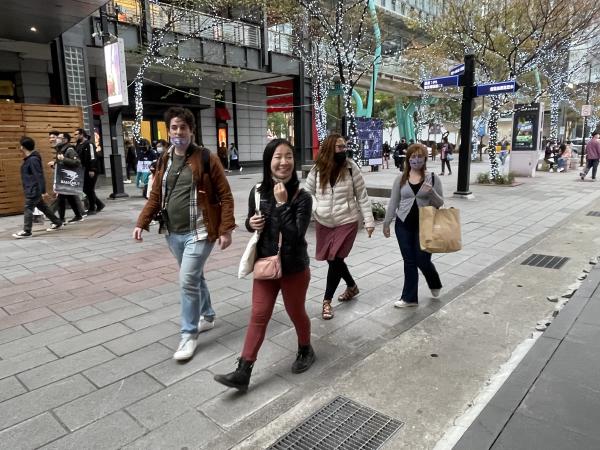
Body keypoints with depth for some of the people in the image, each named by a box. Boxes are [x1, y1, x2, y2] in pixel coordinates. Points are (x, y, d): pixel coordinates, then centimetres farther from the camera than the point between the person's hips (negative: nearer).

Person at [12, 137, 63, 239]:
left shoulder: (33, 160, -19)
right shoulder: (29, 159, 12)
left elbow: (39, 176, -22)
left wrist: (42, 191, -24)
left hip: (34, 190, -10)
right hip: (31, 190, 10)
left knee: (28, 209, -6)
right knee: (43, 207, 16)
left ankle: (26, 231, -2)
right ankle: (57, 223, 24)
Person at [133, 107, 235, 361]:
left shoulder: (206, 158, -8)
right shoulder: (164, 161, 9)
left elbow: (225, 196, -9)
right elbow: (155, 196, 13)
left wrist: (226, 229, -14)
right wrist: (142, 223, 2)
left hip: (198, 232, -6)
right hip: (173, 233, 6)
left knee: (187, 281, -8)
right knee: (194, 277, 18)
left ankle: (188, 335, 8)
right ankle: (207, 317, 39)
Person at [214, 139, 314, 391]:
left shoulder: (302, 197, -16)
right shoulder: (258, 192, -3)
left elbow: (296, 235, -25)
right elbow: (251, 222, 12)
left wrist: (282, 204, -27)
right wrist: (251, 223, -12)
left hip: (294, 268, -3)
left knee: (296, 313, 16)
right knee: (258, 316, 8)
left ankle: (305, 351, 45)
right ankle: (243, 373, 15)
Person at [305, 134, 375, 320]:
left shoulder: (351, 168, -8)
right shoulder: (317, 170, -5)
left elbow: (362, 196, -4)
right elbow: (308, 192, 7)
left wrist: (369, 220, -6)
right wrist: (316, 208, -11)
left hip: (347, 222, -3)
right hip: (323, 223, 3)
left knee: (335, 260, -6)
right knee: (333, 259, 13)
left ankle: (327, 301, 11)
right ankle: (352, 286, 40)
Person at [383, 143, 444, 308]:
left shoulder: (433, 178, -2)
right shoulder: (400, 179, 2)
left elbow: (440, 203, -1)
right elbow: (393, 202, 7)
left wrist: (431, 192, -20)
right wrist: (386, 222, 7)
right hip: (403, 225, 2)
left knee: (423, 261, 3)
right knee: (409, 261, 7)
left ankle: (435, 284, 36)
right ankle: (409, 297, 18)